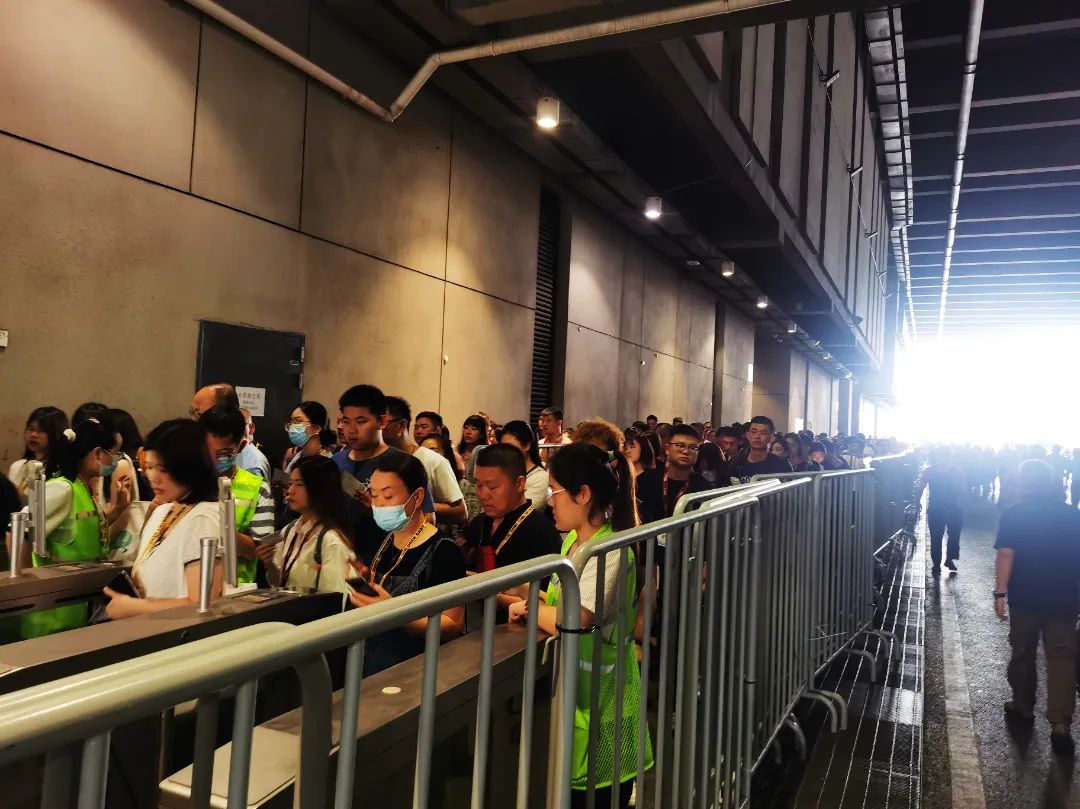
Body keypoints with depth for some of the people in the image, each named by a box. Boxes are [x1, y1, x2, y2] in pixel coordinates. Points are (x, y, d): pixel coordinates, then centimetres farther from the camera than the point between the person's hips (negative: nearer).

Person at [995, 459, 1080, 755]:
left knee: (1023, 653, 14)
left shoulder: (1013, 515, -10)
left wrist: (1000, 593, -11)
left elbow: (1006, 555, -15)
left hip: (1025, 597, -2)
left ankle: (1023, 706, 29)